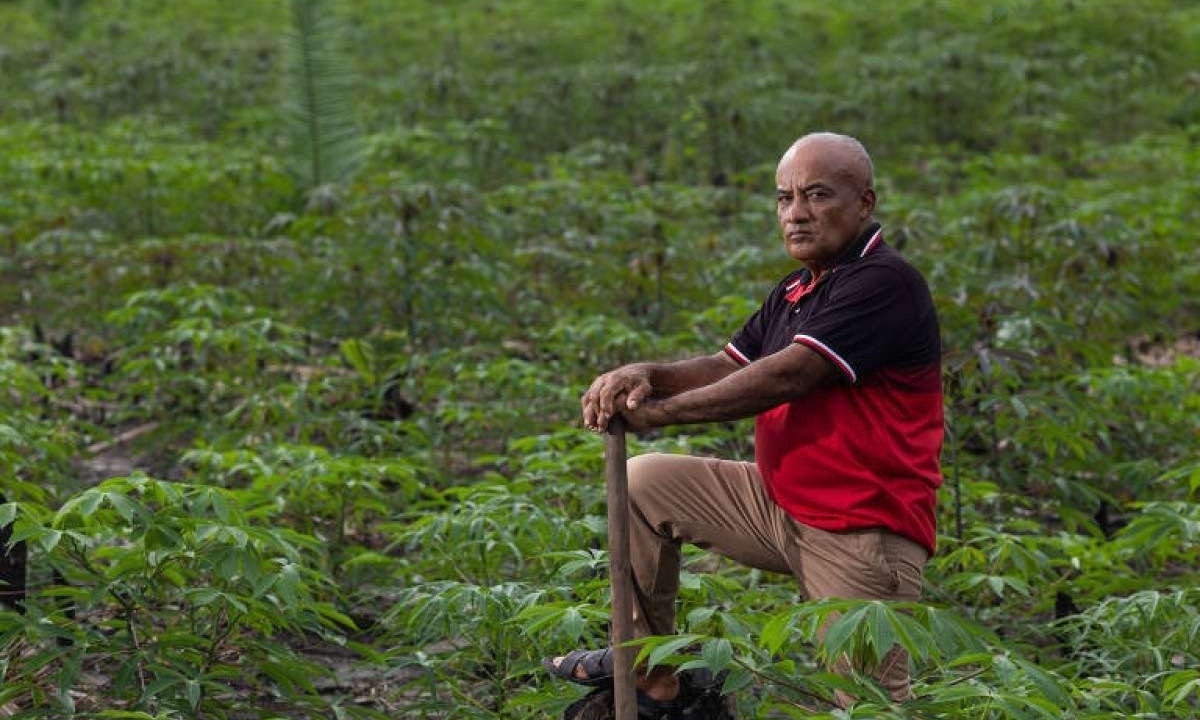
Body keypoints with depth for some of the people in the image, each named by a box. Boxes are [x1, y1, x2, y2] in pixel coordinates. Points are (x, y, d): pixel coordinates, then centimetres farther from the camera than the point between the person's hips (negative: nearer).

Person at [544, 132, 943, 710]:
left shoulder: (886, 283, -18)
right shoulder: (795, 292, 14)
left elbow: (785, 378, -24)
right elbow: (729, 367, 9)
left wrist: (658, 411, -20)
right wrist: (648, 375, -13)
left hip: (862, 533, -9)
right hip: (779, 501, 9)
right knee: (644, 482, 8)